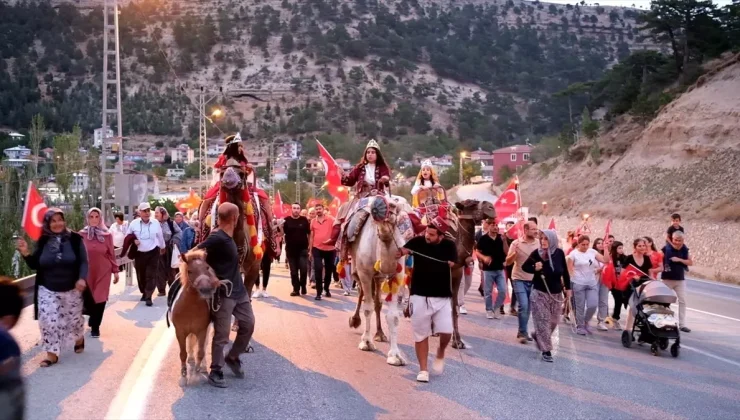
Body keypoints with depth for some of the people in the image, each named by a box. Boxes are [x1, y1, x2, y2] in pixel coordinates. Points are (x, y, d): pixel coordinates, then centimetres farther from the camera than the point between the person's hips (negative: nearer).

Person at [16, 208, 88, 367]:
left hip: (72, 289, -1)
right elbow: (35, 265, 3)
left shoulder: (75, 239, -7)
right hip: (48, 290, 1)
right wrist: (25, 253, -14)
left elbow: (83, 262, -8)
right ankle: (52, 354, 3)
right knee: (48, 321, -6)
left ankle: (79, 338, 46)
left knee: (74, 317, 15)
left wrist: (82, 278, -23)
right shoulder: (42, 241, -1)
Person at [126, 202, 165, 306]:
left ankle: (148, 297, -7)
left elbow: (160, 236, 11)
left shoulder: (156, 223, -3)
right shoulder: (134, 223, -5)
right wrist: (133, 241, -15)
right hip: (139, 253, 1)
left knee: (151, 275, -8)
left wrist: (163, 247, 24)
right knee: (141, 276, 9)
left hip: (153, 253, -1)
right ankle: (144, 293, 31)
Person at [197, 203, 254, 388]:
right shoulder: (217, 238, -21)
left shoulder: (228, 237, 8)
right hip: (223, 293, -9)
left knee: (248, 324, 12)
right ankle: (215, 371, 10)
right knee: (222, 334, -2)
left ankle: (232, 358, 30)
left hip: (239, 290, 9)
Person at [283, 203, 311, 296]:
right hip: (291, 249, 1)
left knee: (303, 269, -8)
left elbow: (309, 233, 8)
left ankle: (303, 286, 15)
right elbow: (282, 233, -1)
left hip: (303, 248, -1)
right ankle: (296, 289, 13)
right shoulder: (286, 220, 1)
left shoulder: (304, 220, 2)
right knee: (293, 271, 5)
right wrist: (280, 226, -22)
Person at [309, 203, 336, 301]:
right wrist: (310, 250, 10)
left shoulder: (331, 219, -4)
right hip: (317, 249, 1)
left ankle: (326, 289, 32)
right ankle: (318, 292, -7)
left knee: (329, 270, 11)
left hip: (330, 249, -1)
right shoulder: (313, 221, 4)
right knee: (318, 270, -10)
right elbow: (311, 236, 10)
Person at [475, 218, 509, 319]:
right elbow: (477, 252, -1)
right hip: (488, 269, -3)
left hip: (500, 269, 3)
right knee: (488, 292, 4)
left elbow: (506, 252, -2)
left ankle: (496, 308, 14)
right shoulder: (483, 239, -5)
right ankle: (489, 310, 16)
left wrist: (504, 240, -15)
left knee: (503, 291, -1)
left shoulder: (501, 238, 3)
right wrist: (484, 258, -19)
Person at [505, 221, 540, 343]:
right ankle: (523, 333, -4)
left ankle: (521, 332, 21)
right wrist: (515, 253, -23)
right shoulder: (516, 243, -6)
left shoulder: (539, 244, 0)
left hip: (533, 280, 3)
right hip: (519, 279, -3)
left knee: (528, 307, 8)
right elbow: (507, 262, -7)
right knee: (523, 306, -15)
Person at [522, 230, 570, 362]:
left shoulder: (559, 253, -6)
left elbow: (565, 272, 6)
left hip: (556, 293, 3)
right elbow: (524, 266, -1)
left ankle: (537, 336, 38)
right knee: (543, 321, -5)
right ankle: (546, 350, 0)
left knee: (553, 321, 12)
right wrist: (535, 268, -21)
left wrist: (567, 288, 9)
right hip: (540, 293, -3)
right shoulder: (537, 253, -12)